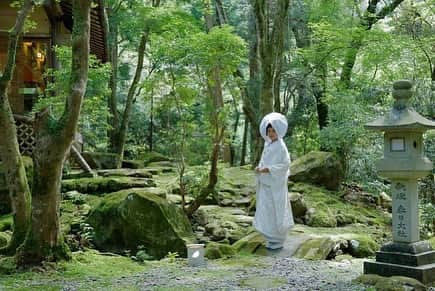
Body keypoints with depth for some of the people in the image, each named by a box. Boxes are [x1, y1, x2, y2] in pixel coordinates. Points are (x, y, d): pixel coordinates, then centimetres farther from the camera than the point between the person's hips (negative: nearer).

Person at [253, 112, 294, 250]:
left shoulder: (281, 146, -14)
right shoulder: (268, 144, 9)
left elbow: (285, 165, -19)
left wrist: (267, 169, -23)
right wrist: (259, 168, -3)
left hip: (276, 185, -8)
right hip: (266, 184, 8)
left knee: (276, 211, 0)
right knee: (266, 211, 13)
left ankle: (278, 241, 12)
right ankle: (272, 238, 27)